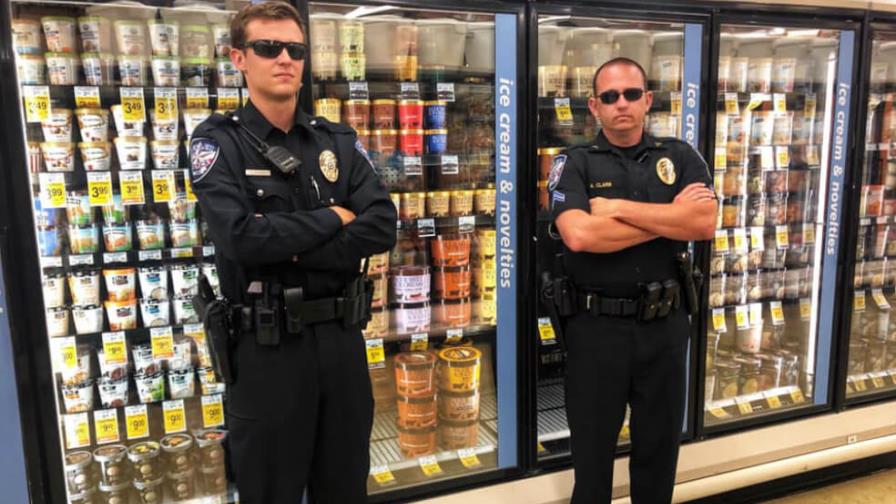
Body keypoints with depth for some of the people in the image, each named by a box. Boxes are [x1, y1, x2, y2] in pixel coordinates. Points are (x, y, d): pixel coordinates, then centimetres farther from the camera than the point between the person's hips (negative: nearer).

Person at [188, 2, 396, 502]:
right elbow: (242, 238, -21)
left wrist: (292, 254, -16)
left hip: (342, 338, 3)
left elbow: (382, 228, -8)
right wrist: (332, 219, -10)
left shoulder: (339, 141, 5)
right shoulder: (219, 143, -5)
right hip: (267, 346, -3)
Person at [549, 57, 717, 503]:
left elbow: (705, 223, -12)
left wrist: (619, 207, -16)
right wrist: (671, 217, -14)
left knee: (660, 444, 19)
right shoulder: (574, 164, -4)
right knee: (592, 448, 14)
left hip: (665, 323, 3)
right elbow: (578, 235, -22)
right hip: (596, 326, -2)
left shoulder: (679, 157, 4)